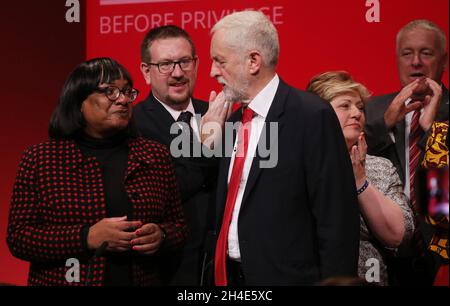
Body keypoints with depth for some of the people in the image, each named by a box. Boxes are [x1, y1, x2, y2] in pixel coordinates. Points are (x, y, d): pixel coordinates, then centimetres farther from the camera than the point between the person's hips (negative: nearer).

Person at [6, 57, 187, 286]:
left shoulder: (156, 156, 2)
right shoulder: (39, 159, -6)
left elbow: (177, 224, 7)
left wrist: (161, 236, -16)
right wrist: (87, 238, -23)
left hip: (143, 280, 3)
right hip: (64, 280, -2)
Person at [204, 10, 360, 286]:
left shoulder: (313, 116, -13)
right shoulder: (234, 120, 10)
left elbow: (337, 220, -16)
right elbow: (227, 206, 13)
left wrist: (333, 281, -17)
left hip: (287, 277, -7)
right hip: (230, 275, 7)